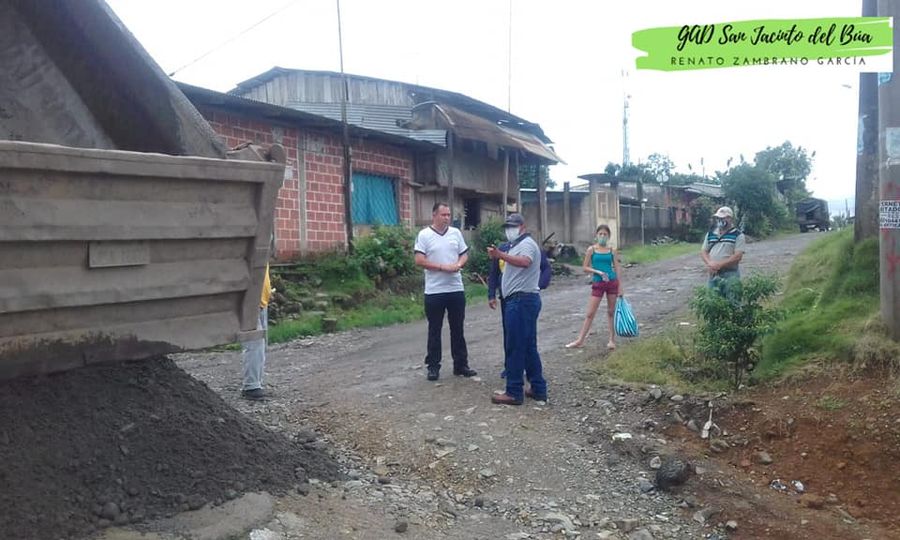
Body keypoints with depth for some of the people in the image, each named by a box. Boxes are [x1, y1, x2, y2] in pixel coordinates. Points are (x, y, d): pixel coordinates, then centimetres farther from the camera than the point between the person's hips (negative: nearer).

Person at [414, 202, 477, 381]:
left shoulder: (456, 233, 7)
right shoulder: (424, 235, -7)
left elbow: (464, 254, 13)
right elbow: (419, 260, -13)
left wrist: (459, 264, -9)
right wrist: (443, 267, -17)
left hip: (456, 289, 4)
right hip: (434, 291, -4)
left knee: (457, 329, 11)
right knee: (434, 331, 5)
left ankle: (461, 365, 20)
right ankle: (433, 366, 14)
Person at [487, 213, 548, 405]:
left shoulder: (527, 243, -10)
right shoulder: (519, 244, 24)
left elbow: (525, 261, -32)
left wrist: (500, 255, -42)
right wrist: (500, 257, 11)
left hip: (521, 300, -11)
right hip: (522, 299, 11)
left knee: (515, 347, -8)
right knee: (528, 346, 13)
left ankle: (514, 392, -4)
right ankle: (538, 388, 18)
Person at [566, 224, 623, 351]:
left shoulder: (612, 251, 3)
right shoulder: (591, 249, -1)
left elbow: (617, 269, 4)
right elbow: (585, 268, -2)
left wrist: (620, 287, 0)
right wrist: (598, 272, -17)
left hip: (612, 282, 1)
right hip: (597, 283, -1)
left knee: (611, 312, 8)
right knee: (590, 313, 0)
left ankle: (612, 340, 17)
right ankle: (580, 340, 6)